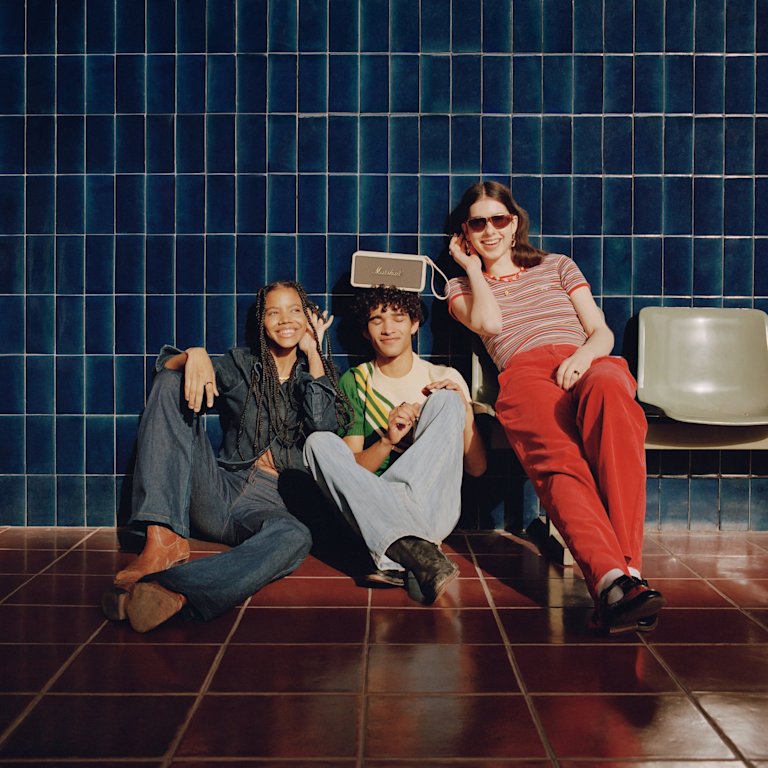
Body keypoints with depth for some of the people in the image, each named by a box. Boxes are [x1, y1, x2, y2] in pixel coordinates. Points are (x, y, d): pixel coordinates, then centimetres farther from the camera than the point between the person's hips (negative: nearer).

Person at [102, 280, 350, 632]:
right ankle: (162, 539, -32)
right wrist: (194, 355, -20)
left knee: (294, 537, -38)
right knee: (173, 383, -15)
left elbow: (324, 424, -6)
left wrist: (313, 352, 1)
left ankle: (168, 591, -58)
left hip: (272, 503, -1)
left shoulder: (312, 374, 15)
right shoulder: (241, 364, 15)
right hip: (218, 491, 2)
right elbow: (166, 365, 3)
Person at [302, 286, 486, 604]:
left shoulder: (444, 378, 12)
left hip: (433, 509, 0)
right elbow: (349, 470, 2)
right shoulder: (354, 382, 12)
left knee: (445, 401, -18)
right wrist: (387, 441, -17)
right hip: (374, 512, 1)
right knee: (319, 442, -23)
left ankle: (395, 555, -33)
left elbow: (477, 467, 7)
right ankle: (418, 552, -42)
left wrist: (464, 412, -10)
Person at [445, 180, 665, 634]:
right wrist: (473, 267, 20)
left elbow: (602, 333, 19)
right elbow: (489, 324, 5)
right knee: (560, 464, -36)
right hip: (525, 374, 0)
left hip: (586, 365, 1)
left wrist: (585, 355, -5)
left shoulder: (557, 267, 32)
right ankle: (611, 579, -59)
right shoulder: (461, 287, 30)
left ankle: (629, 566, -51)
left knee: (608, 385, -41)